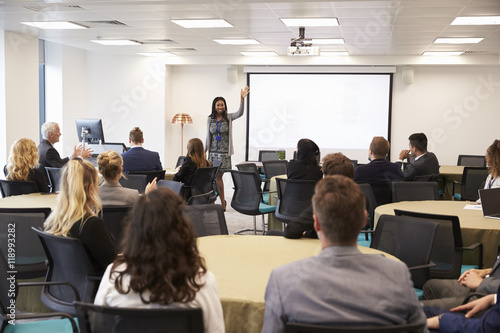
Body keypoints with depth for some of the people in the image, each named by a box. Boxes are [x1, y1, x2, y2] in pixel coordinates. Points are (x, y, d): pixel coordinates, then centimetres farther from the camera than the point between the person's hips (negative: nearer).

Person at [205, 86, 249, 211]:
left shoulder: (228, 117, 0)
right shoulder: (210, 119, 6)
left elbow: (239, 113, -19)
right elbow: (208, 137, 11)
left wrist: (242, 99, -32)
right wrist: (204, 151, 9)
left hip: (225, 152, -2)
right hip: (213, 152, 3)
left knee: (218, 176, -2)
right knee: (216, 177, 2)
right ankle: (222, 202, 13)